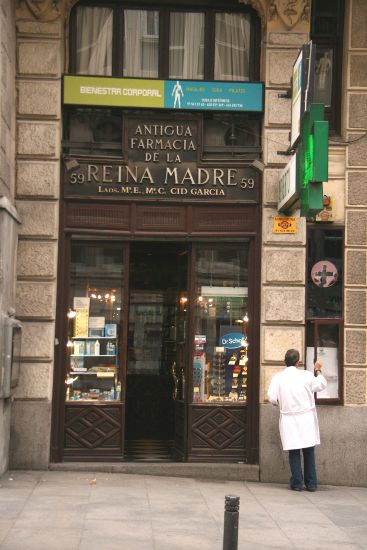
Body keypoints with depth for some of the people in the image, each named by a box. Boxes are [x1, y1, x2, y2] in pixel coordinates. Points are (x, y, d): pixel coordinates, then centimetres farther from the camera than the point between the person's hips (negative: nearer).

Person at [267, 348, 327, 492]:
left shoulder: (278, 378, -6)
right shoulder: (307, 375, -5)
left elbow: (272, 398, -10)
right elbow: (322, 385, 10)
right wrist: (318, 371, 26)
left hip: (289, 419, 0)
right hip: (307, 418, 0)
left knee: (294, 452, 7)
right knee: (309, 451, 10)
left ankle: (297, 483, 6)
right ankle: (311, 484, 13)